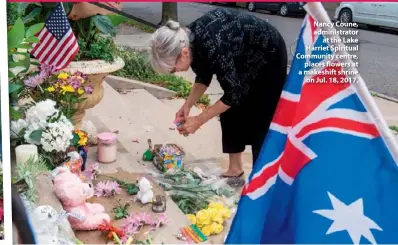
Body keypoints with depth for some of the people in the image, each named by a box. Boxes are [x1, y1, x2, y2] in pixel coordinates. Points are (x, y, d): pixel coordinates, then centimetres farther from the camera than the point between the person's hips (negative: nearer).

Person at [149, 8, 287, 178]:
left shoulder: (211, 47, -39)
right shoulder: (189, 40, -15)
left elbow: (234, 92, -28)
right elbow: (204, 76, 2)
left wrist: (199, 120, -23)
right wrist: (188, 105, -9)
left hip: (269, 55, -8)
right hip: (245, 57, 8)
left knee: (260, 121, -6)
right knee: (231, 111, 7)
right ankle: (235, 169, 17)